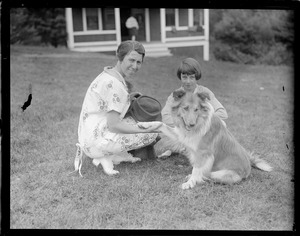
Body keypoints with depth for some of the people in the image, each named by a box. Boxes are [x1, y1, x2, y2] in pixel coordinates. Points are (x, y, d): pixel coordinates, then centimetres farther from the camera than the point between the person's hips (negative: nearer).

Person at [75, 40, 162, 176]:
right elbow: (114, 126, -23)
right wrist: (146, 130, -24)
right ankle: (108, 157, -3)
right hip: (98, 141, -9)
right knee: (152, 134, -5)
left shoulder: (108, 74, 8)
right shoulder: (115, 84, -21)